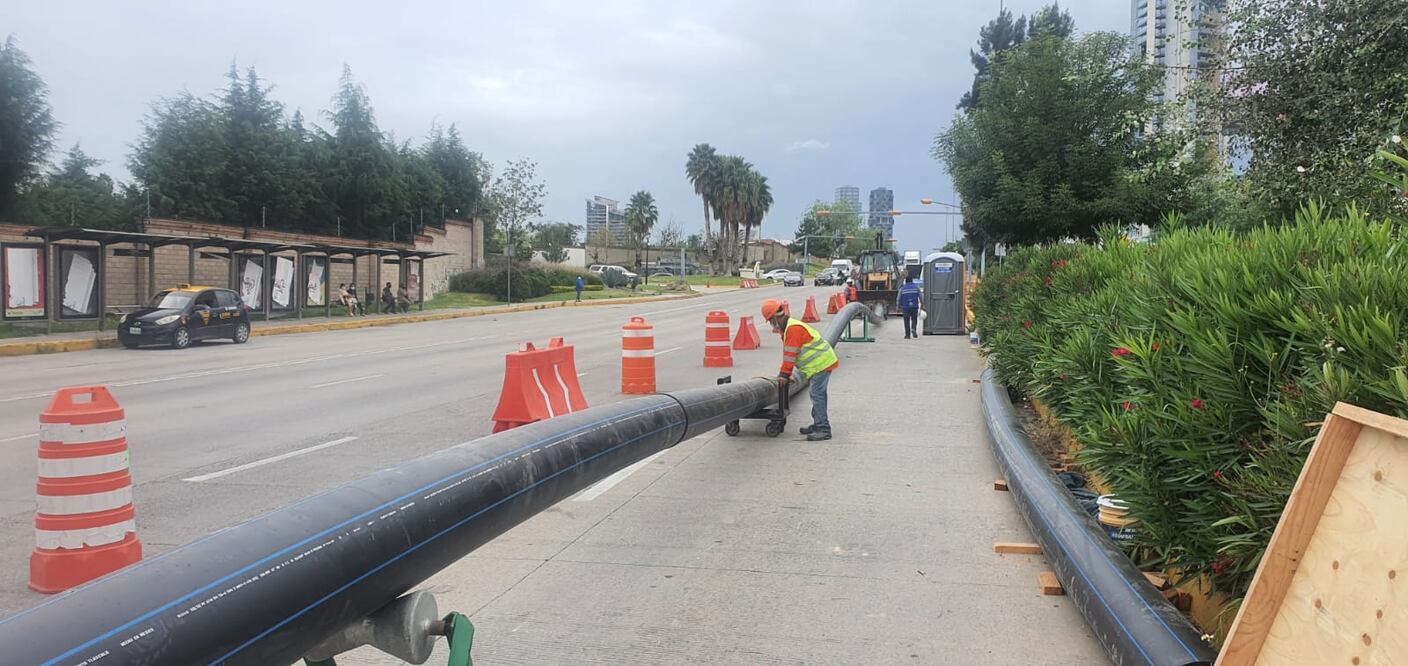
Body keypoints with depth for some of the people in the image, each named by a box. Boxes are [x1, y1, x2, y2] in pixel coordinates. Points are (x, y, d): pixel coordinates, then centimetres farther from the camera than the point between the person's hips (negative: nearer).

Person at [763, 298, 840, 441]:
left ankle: (823, 429, -13)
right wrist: (785, 373, 20)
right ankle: (819, 424, 26)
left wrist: (784, 374, -16)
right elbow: (788, 354, 20)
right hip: (822, 362, 11)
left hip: (821, 363, -11)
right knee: (817, 394, 17)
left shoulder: (793, 328, -19)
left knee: (817, 395, -12)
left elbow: (790, 354, -20)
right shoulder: (788, 327, 15)